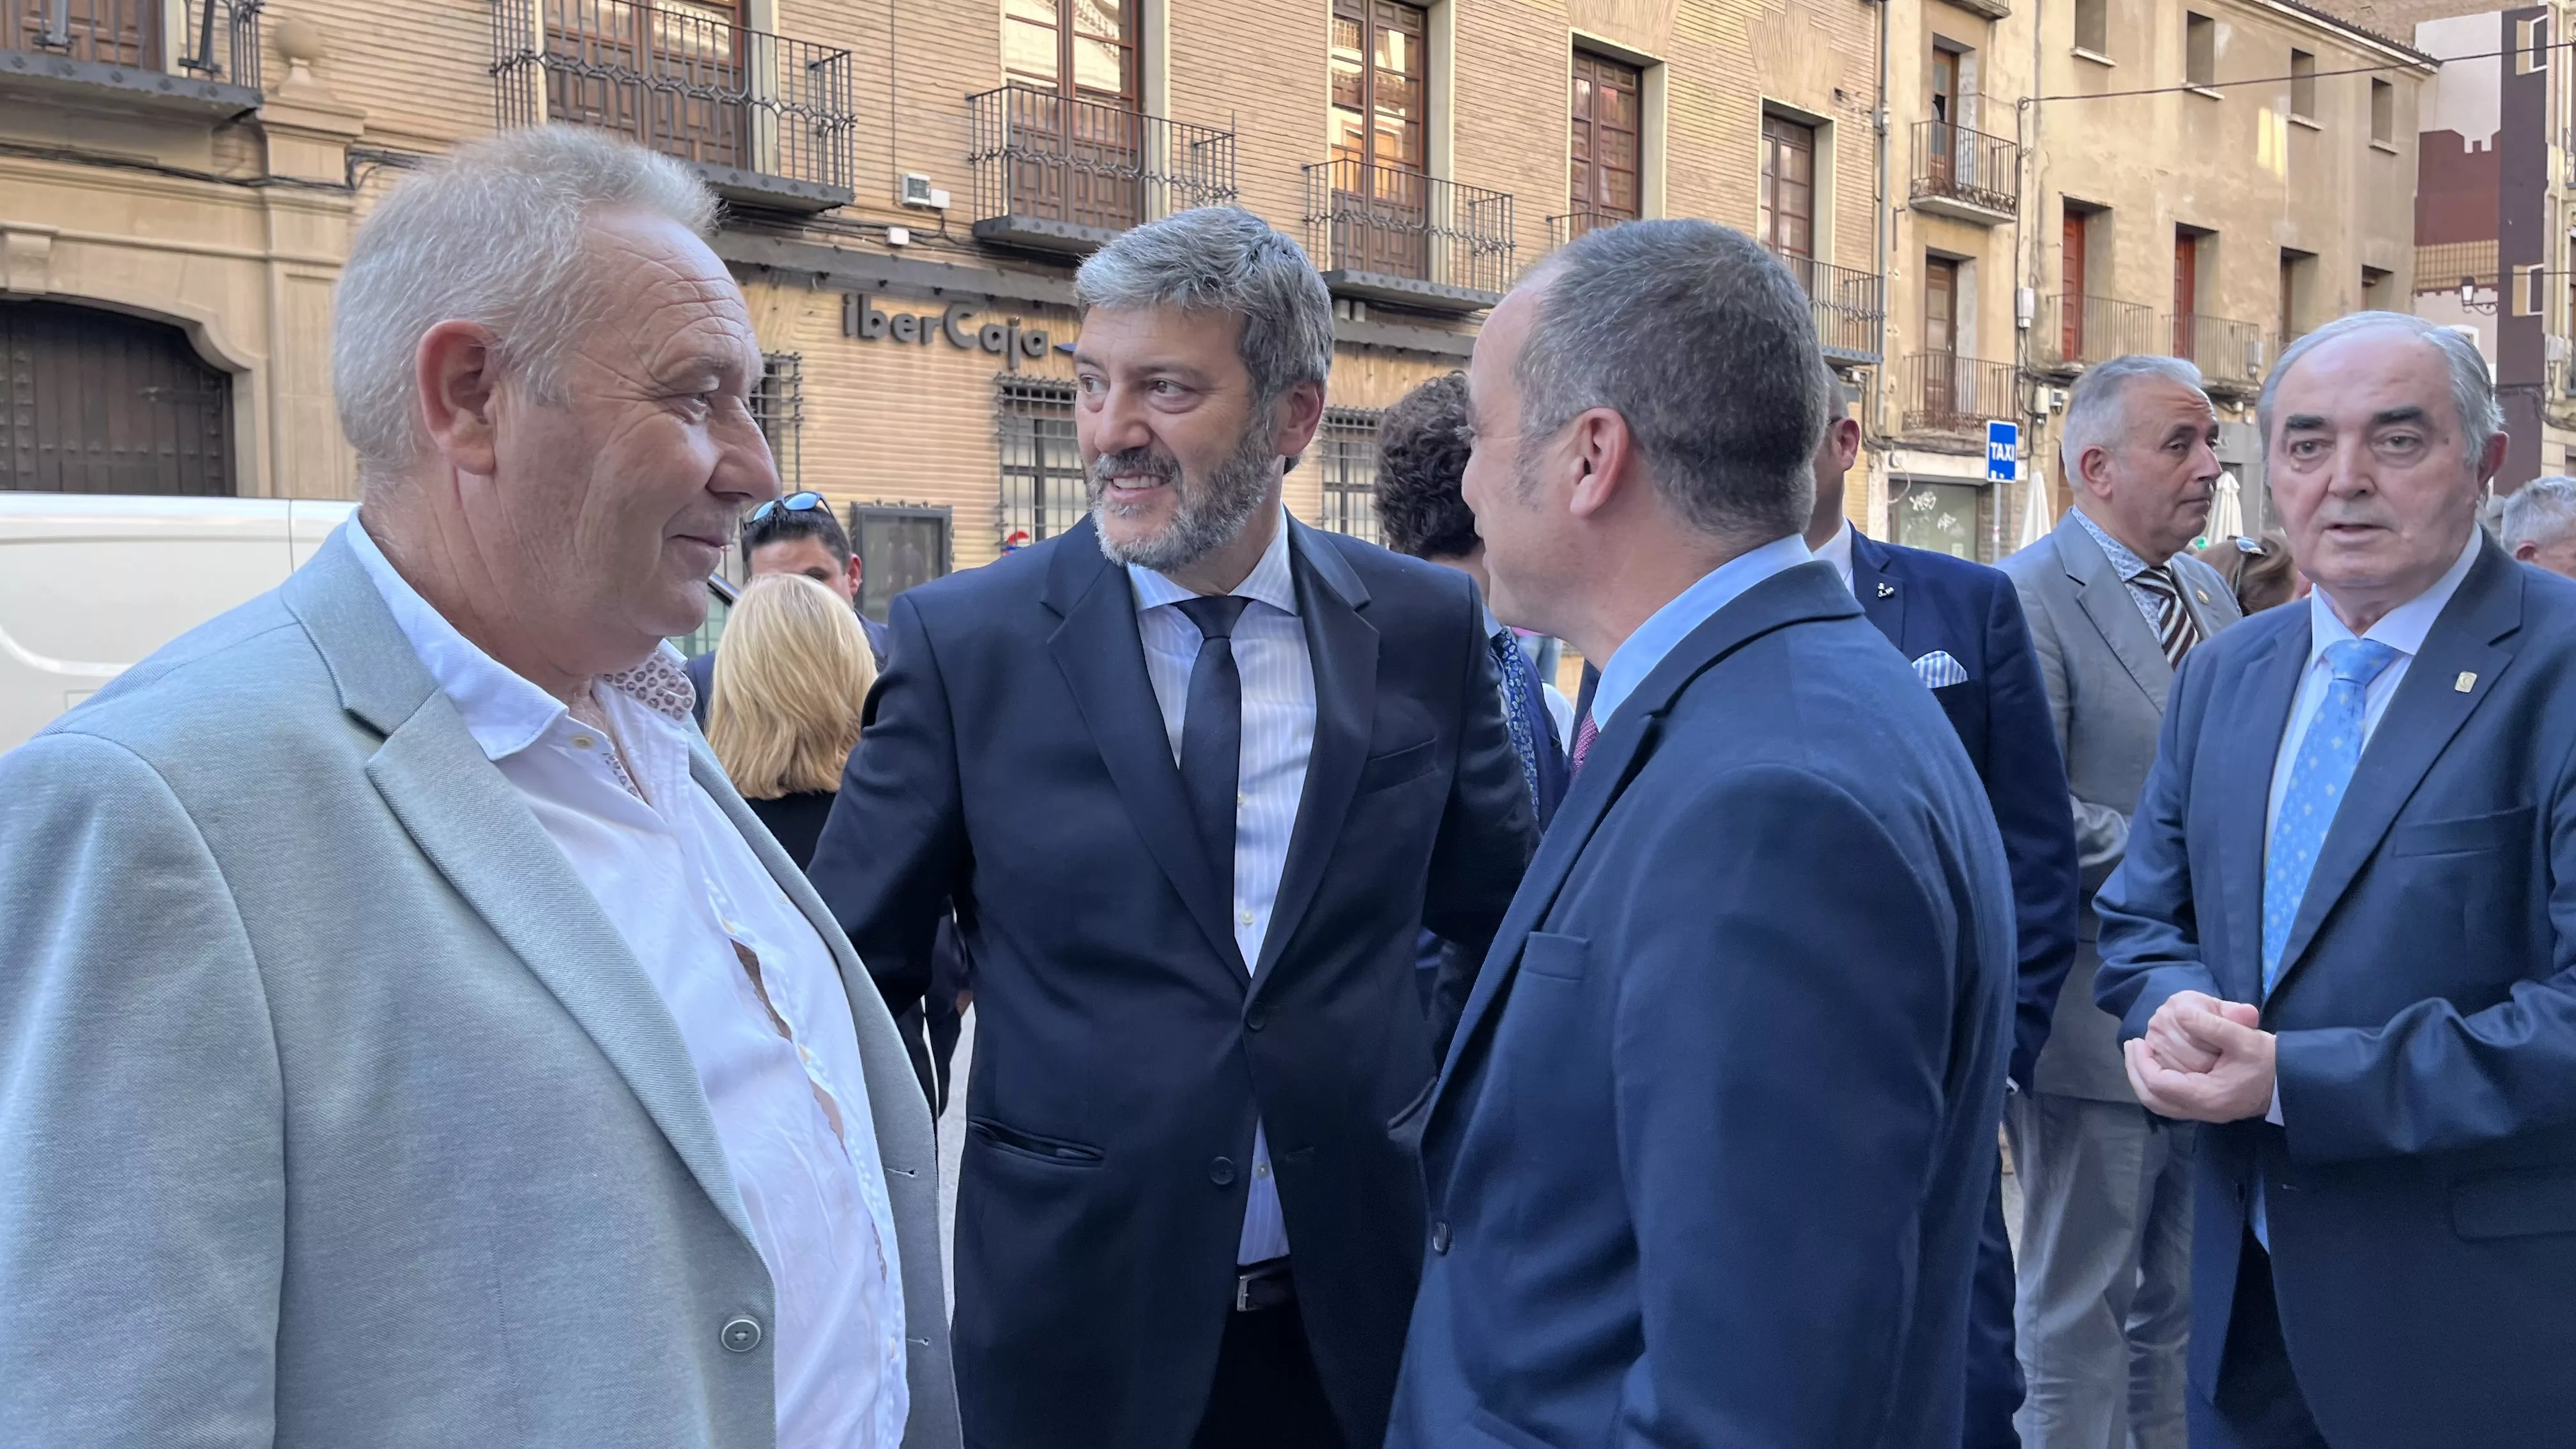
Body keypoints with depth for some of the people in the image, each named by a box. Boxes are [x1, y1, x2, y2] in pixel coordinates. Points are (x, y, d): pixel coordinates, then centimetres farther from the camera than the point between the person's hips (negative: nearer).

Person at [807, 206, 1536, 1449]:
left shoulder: (1425, 628, -3)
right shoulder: (962, 640, -8)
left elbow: (1501, 920, 8)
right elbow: (853, 967, -3)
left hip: (1365, 1304, 2)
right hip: (1080, 1315, -1)